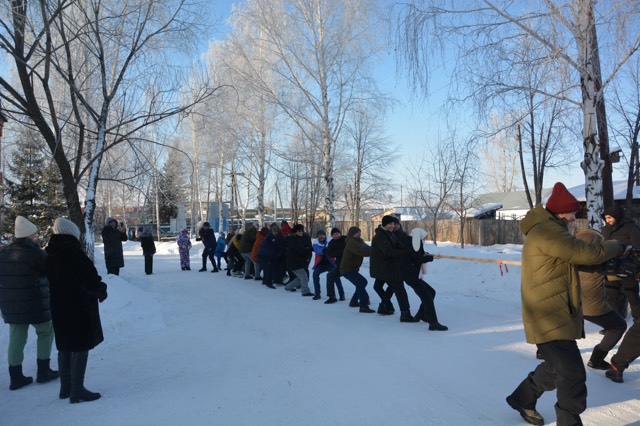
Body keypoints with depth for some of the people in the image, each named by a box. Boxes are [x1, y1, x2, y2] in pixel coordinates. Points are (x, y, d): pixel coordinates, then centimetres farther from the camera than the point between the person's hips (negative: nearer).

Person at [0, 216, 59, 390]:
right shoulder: (35, 253, -18)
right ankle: (43, 371, 15)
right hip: (35, 303, -6)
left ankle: (15, 376, 16)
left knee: (16, 339, 12)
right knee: (45, 333, 12)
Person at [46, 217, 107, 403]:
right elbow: (91, 280, -21)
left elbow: (52, 281, 14)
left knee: (65, 347, 17)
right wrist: (102, 292, -1)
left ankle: (66, 387, 28)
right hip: (80, 307, -8)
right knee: (81, 347, 0)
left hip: (59, 308, 8)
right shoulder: (74, 253, -20)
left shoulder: (51, 254, 5)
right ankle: (77, 390, 4)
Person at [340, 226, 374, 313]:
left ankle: (354, 301, 32)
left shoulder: (358, 241, 15)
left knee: (362, 282, 21)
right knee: (360, 283, -22)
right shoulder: (351, 242, -18)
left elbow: (366, 248, 1)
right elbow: (360, 252, -34)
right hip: (347, 269, -11)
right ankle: (364, 306, -25)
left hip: (352, 268, 11)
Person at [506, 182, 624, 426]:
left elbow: (573, 256, 18)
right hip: (551, 319, -11)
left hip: (554, 315, 11)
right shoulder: (546, 230, -18)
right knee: (572, 375, -8)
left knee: (557, 368, 22)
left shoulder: (545, 230, 18)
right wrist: (616, 247, -1)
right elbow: (586, 253, -19)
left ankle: (522, 398, 38)